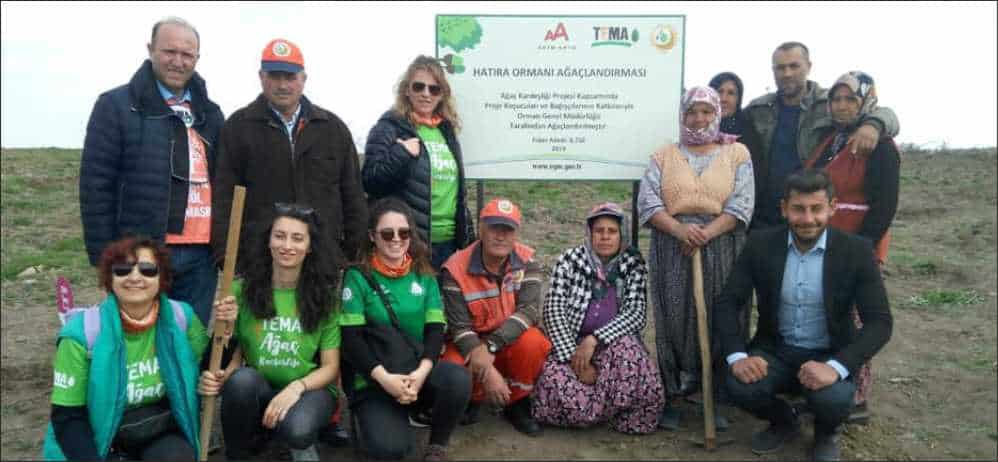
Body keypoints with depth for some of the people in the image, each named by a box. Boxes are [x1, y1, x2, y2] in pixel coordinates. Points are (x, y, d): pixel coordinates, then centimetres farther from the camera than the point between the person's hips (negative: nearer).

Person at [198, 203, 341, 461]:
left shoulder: (324, 294, -5)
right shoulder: (242, 289, -3)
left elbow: (331, 367, -4)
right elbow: (234, 353, -1)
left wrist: (297, 387, -23)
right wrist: (219, 378, -23)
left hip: (308, 389, -1)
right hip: (255, 392, 2)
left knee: (296, 429, -35)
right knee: (243, 379, -33)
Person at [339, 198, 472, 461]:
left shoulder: (424, 275, 6)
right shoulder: (358, 276, -4)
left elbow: (436, 329, -1)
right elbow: (351, 337, -9)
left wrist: (422, 371, -19)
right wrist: (384, 377, -22)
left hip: (418, 372, 3)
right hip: (374, 379, -3)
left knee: (458, 379, -30)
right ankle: (371, 418, 11)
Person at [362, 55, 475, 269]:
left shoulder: (447, 131, 15)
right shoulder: (389, 128, -3)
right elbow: (370, 181, -9)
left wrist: (467, 237, 19)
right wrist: (402, 155, -21)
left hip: (448, 243, 6)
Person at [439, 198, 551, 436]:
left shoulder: (526, 260, -11)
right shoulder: (456, 268, -18)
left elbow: (529, 310, -23)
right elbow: (459, 326, -19)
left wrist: (490, 346, -36)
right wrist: (488, 371, -31)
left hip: (511, 340, 1)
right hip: (470, 342, -1)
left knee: (534, 342, -32)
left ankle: (516, 404, -3)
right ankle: (474, 399, 8)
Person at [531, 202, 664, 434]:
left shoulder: (634, 266, 2)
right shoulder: (569, 260, -3)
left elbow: (636, 314, -10)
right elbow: (553, 311, -10)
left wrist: (594, 340, -24)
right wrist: (574, 357, -21)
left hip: (616, 345, 1)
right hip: (570, 344, -1)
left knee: (626, 349, -35)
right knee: (560, 387, -31)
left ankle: (624, 416, -7)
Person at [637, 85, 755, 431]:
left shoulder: (736, 154, 8)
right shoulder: (663, 157, 11)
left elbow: (741, 205, -3)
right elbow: (647, 202, -2)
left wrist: (707, 233, -17)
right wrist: (679, 229, -18)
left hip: (721, 249, 0)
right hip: (672, 250, 0)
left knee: (719, 322, 3)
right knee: (674, 321, 1)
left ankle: (717, 397, 14)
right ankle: (673, 396, 11)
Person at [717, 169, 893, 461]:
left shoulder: (855, 251, -12)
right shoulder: (761, 245, -8)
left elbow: (880, 322, -16)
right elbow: (727, 303, -7)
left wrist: (836, 367, -32)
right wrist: (737, 356, -25)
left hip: (829, 356, -1)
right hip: (776, 350, 2)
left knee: (832, 398, -32)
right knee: (740, 385, -26)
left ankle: (826, 432, 9)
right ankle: (783, 422, 10)